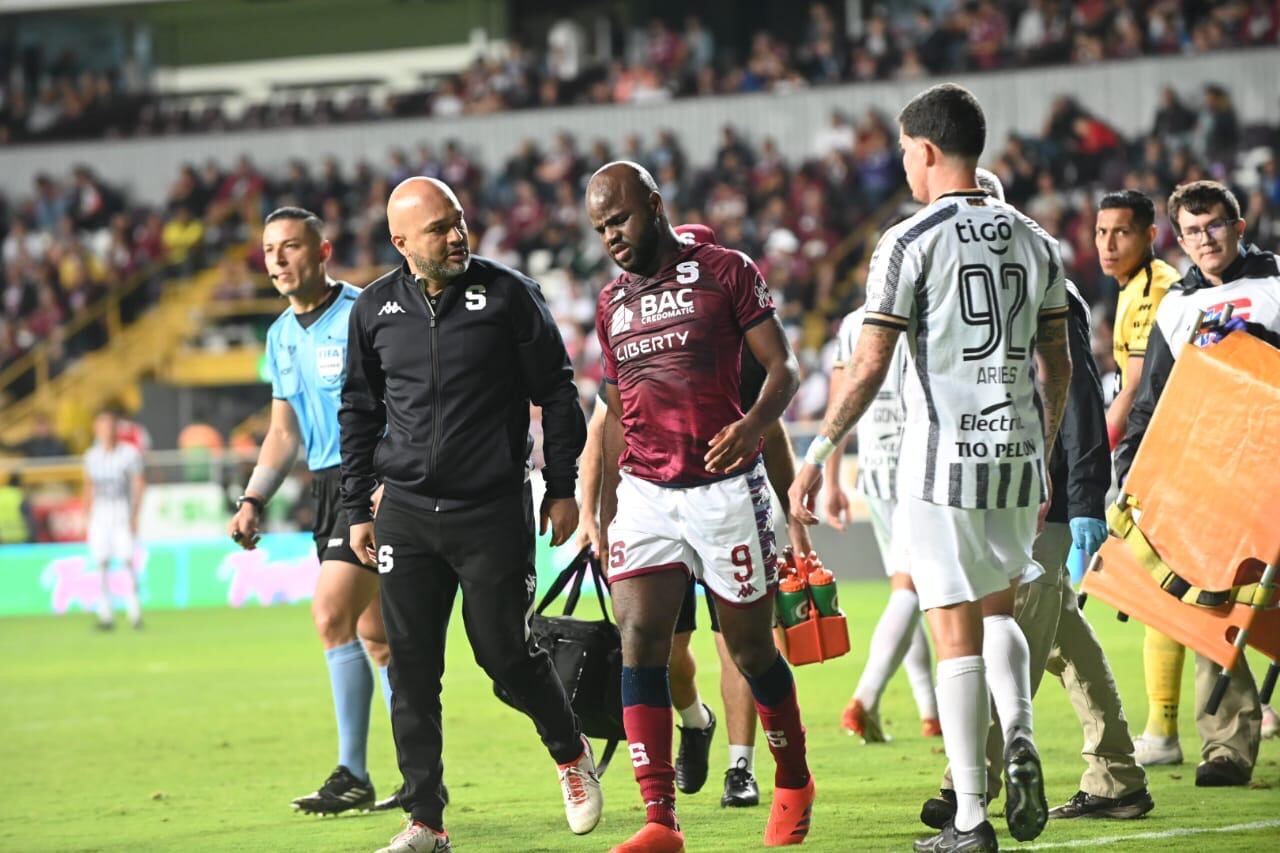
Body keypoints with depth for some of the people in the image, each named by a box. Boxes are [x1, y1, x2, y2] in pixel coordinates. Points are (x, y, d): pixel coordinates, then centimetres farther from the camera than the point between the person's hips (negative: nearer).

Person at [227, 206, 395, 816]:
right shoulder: (282, 336, 14)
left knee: (333, 616, -16)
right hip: (329, 487, 9)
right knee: (374, 634, 9)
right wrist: (253, 501, 11)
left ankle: (353, 775, -12)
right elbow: (285, 433, 22)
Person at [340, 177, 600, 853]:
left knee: (506, 653, -1)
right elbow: (359, 411, 15)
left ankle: (570, 752, 29)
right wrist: (357, 508, 13)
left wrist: (562, 489, 1)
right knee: (411, 669, 0)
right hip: (405, 513, 3)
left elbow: (555, 392, 2)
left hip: (495, 510, -3)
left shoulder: (507, 295, -4)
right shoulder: (375, 309, 5)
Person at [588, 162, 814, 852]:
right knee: (639, 642, -11)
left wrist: (754, 424, -25)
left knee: (750, 647, 6)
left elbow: (782, 368, -5)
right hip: (645, 493, 4)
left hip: (725, 486, -4)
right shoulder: (612, 304, 14)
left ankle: (794, 783, 29)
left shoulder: (724, 273, -2)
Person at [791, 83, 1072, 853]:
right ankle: (1020, 735, -5)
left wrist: (818, 456, -1)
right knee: (1000, 609, 22)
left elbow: (869, 369, -10)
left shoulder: (911, 243, -8)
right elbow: (1060, 367, 13)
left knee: (957, 636, -1)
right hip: (1018, 455, 5)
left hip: (944, 459, -5)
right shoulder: (1036, 242, 9)